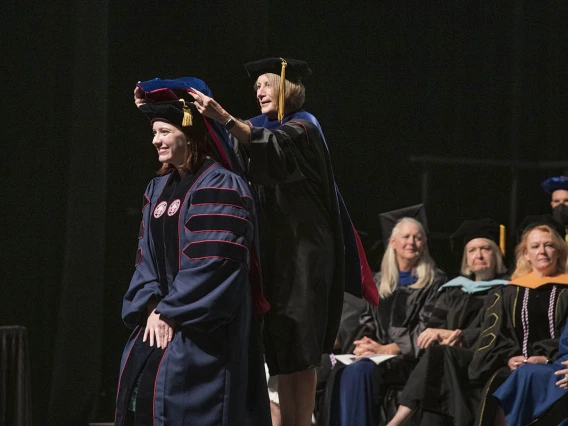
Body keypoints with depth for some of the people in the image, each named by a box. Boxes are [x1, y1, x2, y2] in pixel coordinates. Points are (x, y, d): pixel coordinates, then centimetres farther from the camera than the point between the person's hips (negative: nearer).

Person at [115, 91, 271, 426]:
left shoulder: (221, 189, -11)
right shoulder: (158, 190, 15)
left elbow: (215, 263, -17)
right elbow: (147, 257, 12)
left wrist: (172, 312, -16)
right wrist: (151, 306, -5)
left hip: (204, 328, -8)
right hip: (158, 322, 8)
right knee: (142, 399, 5)